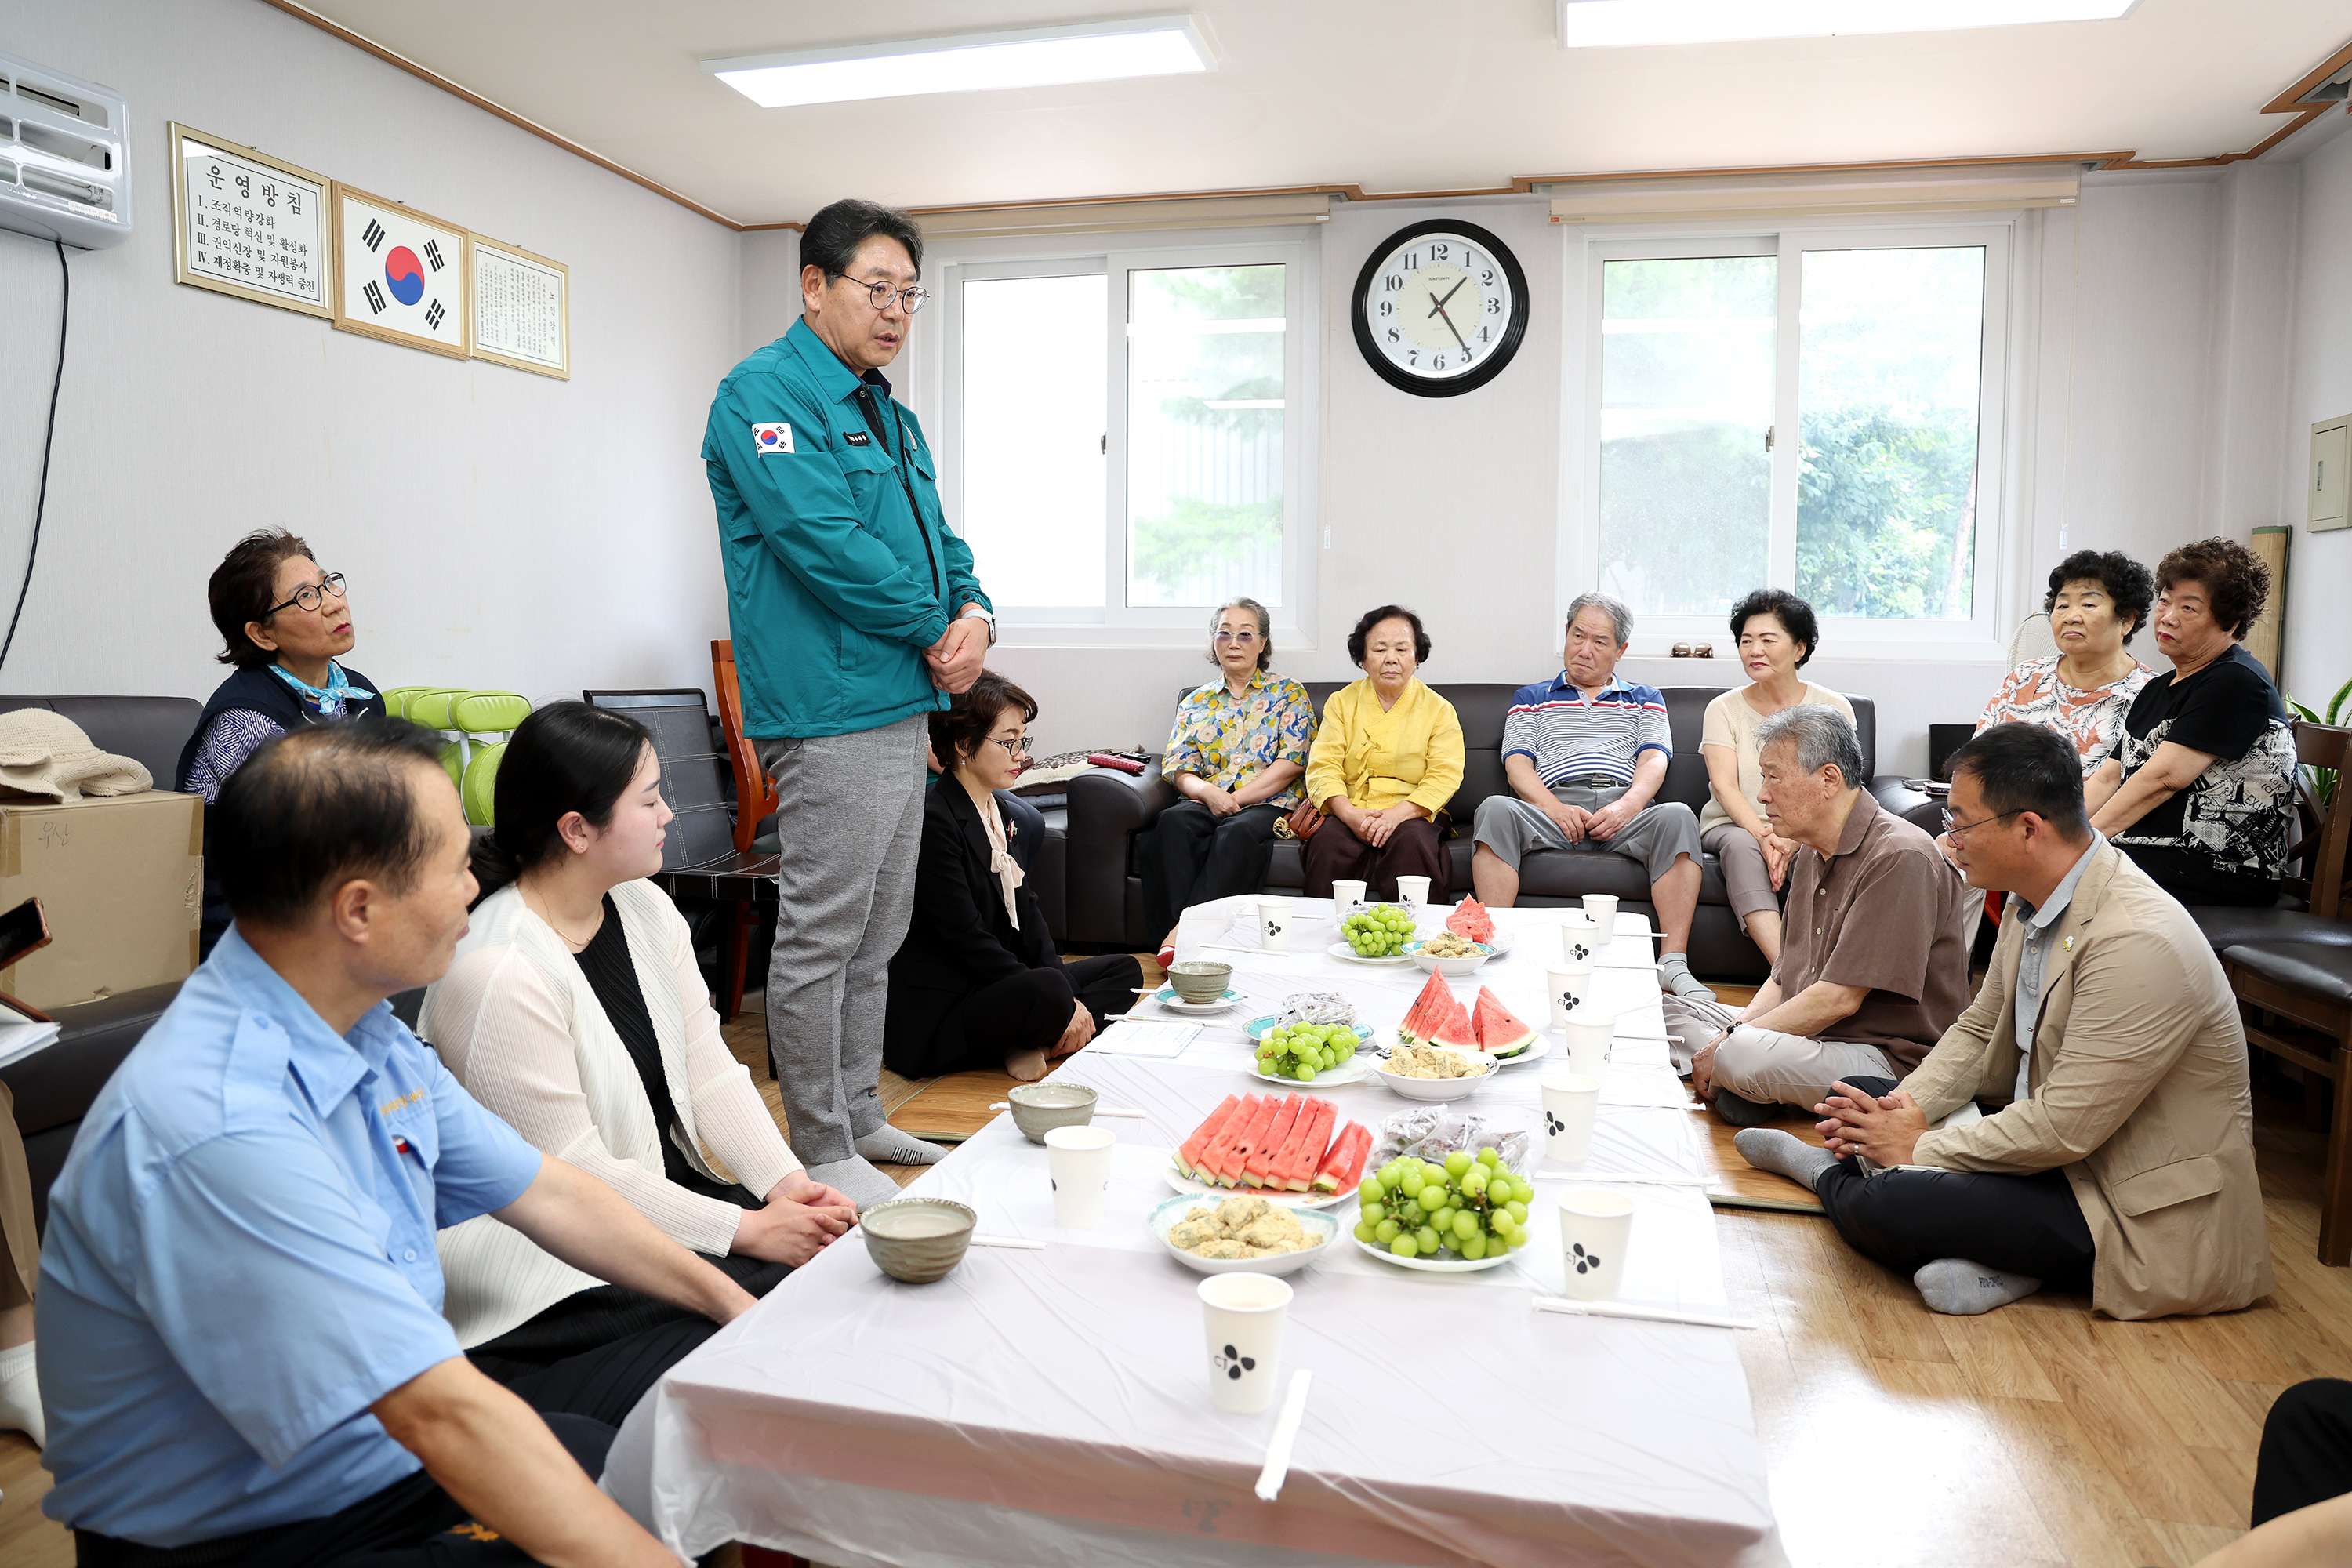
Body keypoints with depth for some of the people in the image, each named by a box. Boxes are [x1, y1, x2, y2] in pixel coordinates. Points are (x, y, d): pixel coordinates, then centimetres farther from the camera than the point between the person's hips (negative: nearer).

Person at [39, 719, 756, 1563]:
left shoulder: (370, 1037, -1)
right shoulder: (218, 1131, -31)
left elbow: (547, 1194, 9)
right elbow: (444, 1416, -34)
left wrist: (735, 1307, 10)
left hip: (389, 1427, 9)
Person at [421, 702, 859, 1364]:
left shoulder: (644, 907, 3)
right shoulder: (498, 974, -23)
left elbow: (707, 1067, 3)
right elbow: (569, 1174, -21)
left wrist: (787, 1182, -11)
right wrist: (744, 1231, -20)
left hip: (670, 1182, 8)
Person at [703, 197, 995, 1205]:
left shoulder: (891, 417, 21)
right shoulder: (764, 393, -8)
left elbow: (938, 544, 20)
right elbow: (825, 541, -19)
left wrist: (975, 613, -2)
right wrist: (935, 628, -11)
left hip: (902, 706, 10)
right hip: (830, 710, -9)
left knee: (877, 935, 16)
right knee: (820, 939, -1)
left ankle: (861, 1117, 29)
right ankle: (822, 1153, 11)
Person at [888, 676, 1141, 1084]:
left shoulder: (997, 809, 13)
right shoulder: (933, 821, -17)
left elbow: (1026, 906, 8)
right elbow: (968, 939, -20)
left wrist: (1065, 999, -6)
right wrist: (1060, 1001, -19)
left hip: (994, 985, 10)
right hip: (935, 1016, -10)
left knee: (1123, 970, 8)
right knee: (1045, 988, -36)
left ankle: (1032, 1043, -12)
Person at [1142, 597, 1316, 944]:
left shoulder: (1289, 694, 11)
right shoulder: (1196, 702, 20)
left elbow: (1291, 763, -2)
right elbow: (1179, 771, 10)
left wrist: (1237, 798, -12)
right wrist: (1207, 791, -14)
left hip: (1267, 802, -3)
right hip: (1206, 802, 3)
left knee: (1238, 831, -38)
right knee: (1173, 820, -32)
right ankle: (1178, 923, -42)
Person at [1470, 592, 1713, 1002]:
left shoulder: (1645, 700, 27)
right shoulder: (1531, 699, 25)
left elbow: (1654, 760, 9)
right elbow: (1517, 765, 9)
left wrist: (1627, 806, -14)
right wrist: (1554, 809, -12)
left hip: (1625, 808, 1)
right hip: (1553, 809, 0)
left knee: (1677, 816, -33)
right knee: (1496, 809, -32)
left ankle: (1673, 962, -33)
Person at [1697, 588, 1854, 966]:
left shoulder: (1833, 708, 6)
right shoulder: (1724, 709, 7)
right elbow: (1724, 787, -5)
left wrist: (1793, 840, -23)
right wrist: (1765, 836, -24)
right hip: (1736, 825, 0)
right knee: (1741, 845, -35)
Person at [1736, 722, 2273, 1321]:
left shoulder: (2137, 942, -29)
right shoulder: (2034, 899, 0)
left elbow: (2065, 1128, -28)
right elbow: (1979, 1031, 11)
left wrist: (1922, 1146, -17)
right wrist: (1908, 1109, -6)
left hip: (2143, 1206, -9)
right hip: (2057, 1131, 9)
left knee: (1883, 1207, -24)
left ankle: (1830, 1172, 5)